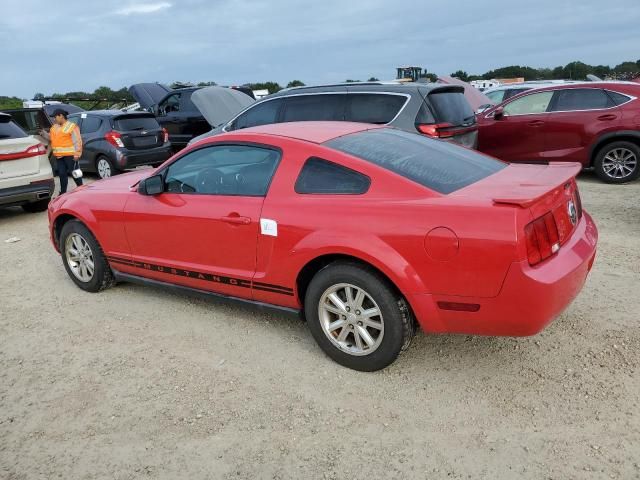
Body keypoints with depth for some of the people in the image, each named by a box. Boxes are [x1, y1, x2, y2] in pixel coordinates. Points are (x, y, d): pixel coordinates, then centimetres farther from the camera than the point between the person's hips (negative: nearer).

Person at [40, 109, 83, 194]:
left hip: (69, 155, -7)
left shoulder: (71, 126, -7)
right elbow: (50, 138, 25)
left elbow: (77, 141, -11)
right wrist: (44, 134, 5)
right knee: (62, 174, 10)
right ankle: (63, 192, 17)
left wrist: (77, 154, -16)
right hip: (59, 155, 7)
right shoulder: (54, 127, 17)